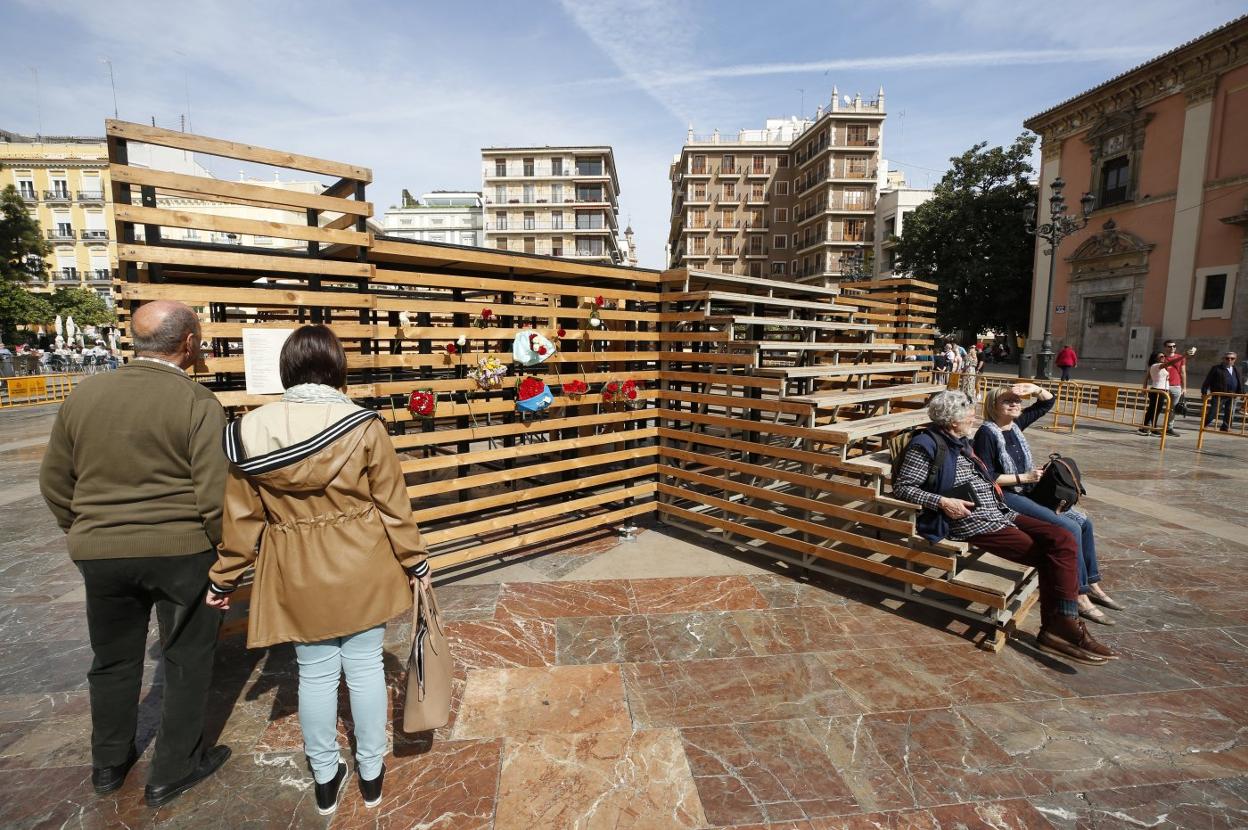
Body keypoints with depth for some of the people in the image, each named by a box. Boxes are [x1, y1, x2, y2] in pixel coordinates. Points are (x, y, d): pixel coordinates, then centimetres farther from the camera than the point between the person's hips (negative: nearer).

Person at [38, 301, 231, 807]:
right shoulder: (198, 404, -16)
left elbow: (54, 483, 8)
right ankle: (173, 771, 29)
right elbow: (214, 497, -18)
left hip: (99, 553, 5)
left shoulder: (83, 394, 0)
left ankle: (109, 764, 43)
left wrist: (85, 535, 21)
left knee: (113, 660, 24)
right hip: (180, 552, -4)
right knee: (187, 659, 14)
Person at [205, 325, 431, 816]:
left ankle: (325, 780, 36)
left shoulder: (250, 432, -7)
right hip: (361, 572, -1)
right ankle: (371, 774, 33)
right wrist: (415, 563, 3)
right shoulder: (363, 427, -14)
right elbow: (393, 507, -9)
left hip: (298, 577, 2)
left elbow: (241, 518, 0)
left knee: (316, 674, 17)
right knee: (365, 668, 14)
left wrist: (224, 578, 15)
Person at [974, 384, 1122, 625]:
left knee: (1084, 521, 4)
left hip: (1027, 492, 9)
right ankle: (1080, 596, -8)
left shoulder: (1016, 423, 8)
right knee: (1070, 529, -18)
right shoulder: (987, 432, -15)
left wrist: (1035, 389, -2)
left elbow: (1048, 402, 18)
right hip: (1004, 498, -9)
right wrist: (1023, 477, -16)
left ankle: (1092, 584, 17)